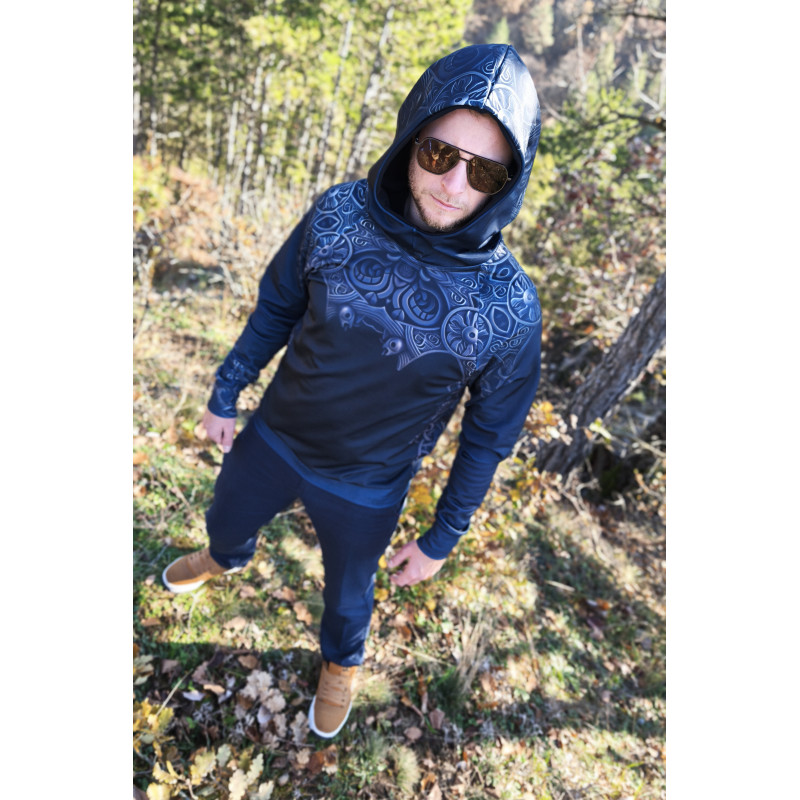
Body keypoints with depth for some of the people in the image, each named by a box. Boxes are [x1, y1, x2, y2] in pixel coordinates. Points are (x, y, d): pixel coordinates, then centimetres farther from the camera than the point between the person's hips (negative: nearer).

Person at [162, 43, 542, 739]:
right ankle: (227, 559, 71)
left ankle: (342, 662, 62)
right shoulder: (339, 214, -20)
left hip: (366, 491, -2)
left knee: (349, 593, 25)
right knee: (226, 521, 31)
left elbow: (488, 437, -12)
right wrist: (226, 395, 6)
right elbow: (277, 307, -3)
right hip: (273, 440, 3)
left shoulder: (510, 309, -26)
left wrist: (440, 541, -5)